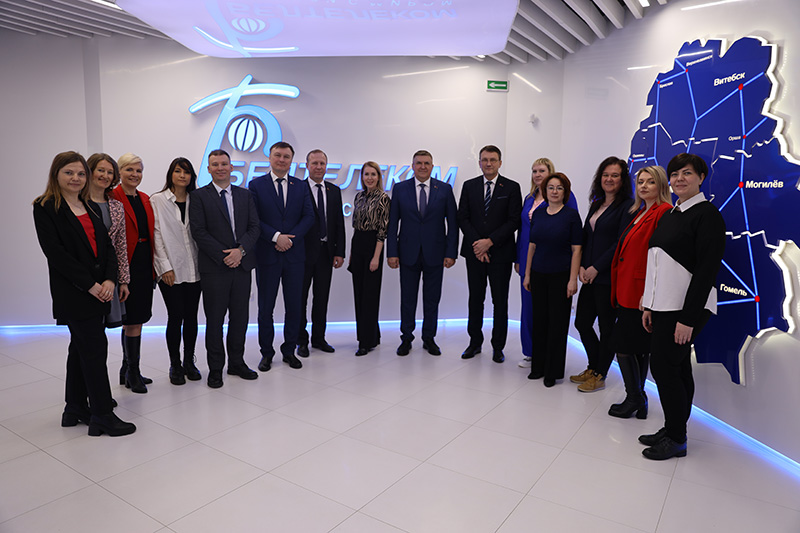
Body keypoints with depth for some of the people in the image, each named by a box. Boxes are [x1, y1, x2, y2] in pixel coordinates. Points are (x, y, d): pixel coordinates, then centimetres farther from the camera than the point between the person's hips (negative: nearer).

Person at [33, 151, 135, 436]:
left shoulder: (90, 207, 14)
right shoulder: (45, 208, -4)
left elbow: (107, 245, 8)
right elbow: (55, 252, -13)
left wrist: (110, 280, -7)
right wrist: (89, 284, -17)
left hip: (99, 290, 7)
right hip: (72, 293, -7)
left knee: (81, 347, 14)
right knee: (95, 348, -6)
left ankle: (75, 410, 26)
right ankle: (102, 415, 3)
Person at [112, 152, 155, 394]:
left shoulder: (145, 199, 14)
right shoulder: (112, 198, -8)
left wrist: (154, 265, 11)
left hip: (144, 265, 7)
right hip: (126, 265, -7)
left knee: (132, 320, 15)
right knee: (133, 320, -4)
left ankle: (127, 370, 27)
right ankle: (133, 373, 9)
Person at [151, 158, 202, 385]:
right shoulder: (158, 200, 2)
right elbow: (157, 235, -3)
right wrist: (165, 266, -10)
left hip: (193, 268, 3)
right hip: (171, 269, -3)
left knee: (191, 315, 7)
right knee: (176, 316, -1)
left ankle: (189, 361, 21)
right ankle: (175, 365, 14)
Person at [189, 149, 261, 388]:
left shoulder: (245, 195, 12)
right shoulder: (199, 196, 1)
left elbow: (254, 227, 5)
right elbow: (198, 232, -7)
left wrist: (241, 250, -11)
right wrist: (224, 256, -13)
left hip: (242, 265, 4)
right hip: (214, 268, -3)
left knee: (240, 317, 10)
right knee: (215, 320, 4)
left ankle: (237, 363, 24)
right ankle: (215, 368, 17)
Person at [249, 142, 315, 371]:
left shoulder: (301, 186, 9)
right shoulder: (256, 185, 2)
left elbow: (309, 217, 1)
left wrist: (290, 238, -12)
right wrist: (276, 237, -16)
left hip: (294, 255, 2)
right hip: (267, 256, -2)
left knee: (294, 306, 7)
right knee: (265, 307, 7)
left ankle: (289, 350, 23)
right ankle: (267, 353, 20)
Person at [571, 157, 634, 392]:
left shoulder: (627, 206, -9)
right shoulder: (596, 205, 15)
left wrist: (596, 268, -16)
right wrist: (582, 266, 2)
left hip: (609, 278, -7)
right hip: (590, 276, 8)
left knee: (606, 328, 5)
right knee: (582, 322, 12)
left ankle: (599, 376, 20)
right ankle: (593, 367, 32)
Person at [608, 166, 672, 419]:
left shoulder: (664, 212, -11)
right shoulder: (639, 213, 18)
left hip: (640, 292, -9)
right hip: (627, 291, 9)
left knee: (624, 345, -3)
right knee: (638, 347, 15)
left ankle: (634, 399, 13)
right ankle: (638, 399, 26)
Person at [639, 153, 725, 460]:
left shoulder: (707, 215, -11)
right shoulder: (670, 214, 14)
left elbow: (707, 270, -17)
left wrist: (688, 318, -20)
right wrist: (650, 306, 14)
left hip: (688, 307, -8)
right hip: (665, 305, 8)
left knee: (663, 365, -5)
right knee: (677, 368, 14)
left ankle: (676, 439, 10)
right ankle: (672, 430, 25)